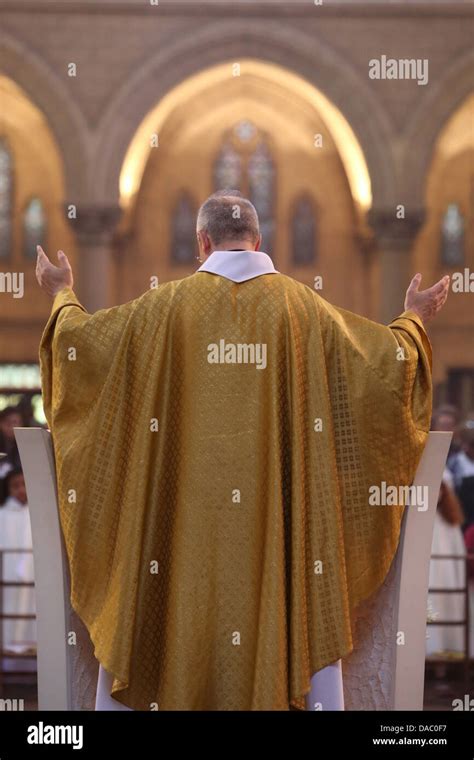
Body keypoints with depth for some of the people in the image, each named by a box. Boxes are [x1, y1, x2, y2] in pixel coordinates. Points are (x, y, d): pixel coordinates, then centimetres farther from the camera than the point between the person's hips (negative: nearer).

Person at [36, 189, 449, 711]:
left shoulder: (167, 306, -2)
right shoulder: (302, 307, 0)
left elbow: (80, 339, 7)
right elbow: (387, 363, 4)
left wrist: (62, 295, 28)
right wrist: (413, 320, 24)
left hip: (185, 512, 0)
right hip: (281, 509, 0)